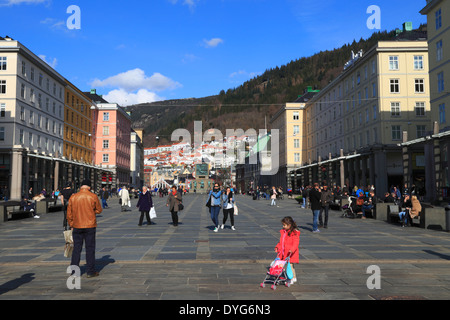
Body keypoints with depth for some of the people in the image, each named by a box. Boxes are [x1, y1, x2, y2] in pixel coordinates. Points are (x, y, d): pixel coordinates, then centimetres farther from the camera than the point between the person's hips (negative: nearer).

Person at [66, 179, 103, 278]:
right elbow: (99, 210, 3)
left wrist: (71, 225, 14)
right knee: (90, 249, 4)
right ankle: (90, 271, 7)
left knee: (76, 249, 10)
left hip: (77, 226, 2)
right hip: (90, 226, -2)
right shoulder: (93, 196, -7)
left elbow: (69, 214, 5)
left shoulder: (73, 197, 0)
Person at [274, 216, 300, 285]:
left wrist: (292, 249, -33)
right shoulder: (283, 232, 11)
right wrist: (277, 247, 13)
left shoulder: (294, 233, -12)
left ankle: (294, 278, 13)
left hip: (290, 253, -7)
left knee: (291, 265, -3)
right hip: (283, 252, 7)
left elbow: (296, 243, -20)